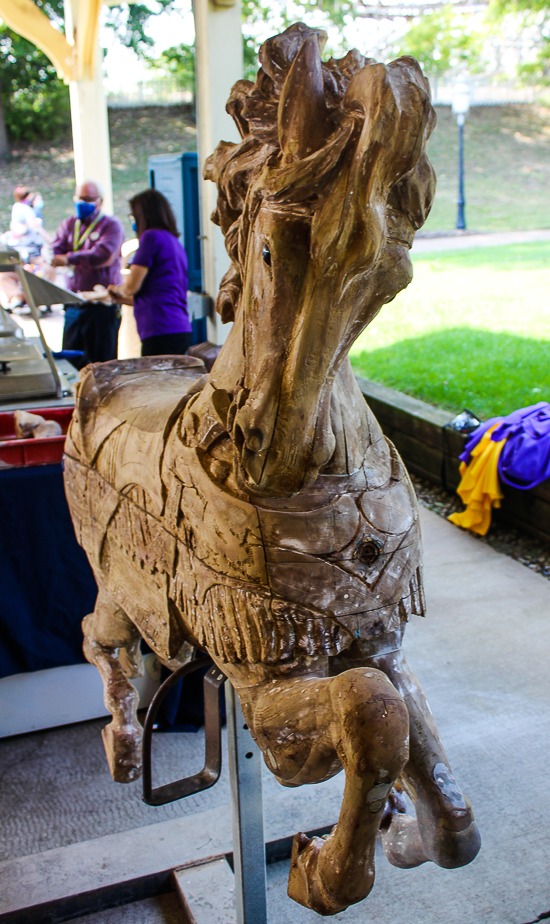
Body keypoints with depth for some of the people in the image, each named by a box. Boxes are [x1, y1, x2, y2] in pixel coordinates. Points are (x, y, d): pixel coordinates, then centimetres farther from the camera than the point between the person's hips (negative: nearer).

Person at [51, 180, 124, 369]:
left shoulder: (111, 225, 2)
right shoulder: (68, 225, 17)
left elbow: (103, 255, -16)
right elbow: (55, 252, 3)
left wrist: (69, 259, -12)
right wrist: (86, 259, -13)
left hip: (102, 305, -5)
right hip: (74, 305, 5)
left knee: (102, 365, -2)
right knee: (70, 363, 5)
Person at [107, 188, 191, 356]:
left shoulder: (152, 236, -5)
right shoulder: (175, 242, 20)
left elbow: (132, 286, -8)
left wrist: (117, 289, 16)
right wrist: (122, 298, 37)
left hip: (162, 332, -8)